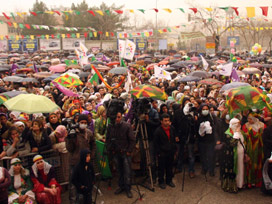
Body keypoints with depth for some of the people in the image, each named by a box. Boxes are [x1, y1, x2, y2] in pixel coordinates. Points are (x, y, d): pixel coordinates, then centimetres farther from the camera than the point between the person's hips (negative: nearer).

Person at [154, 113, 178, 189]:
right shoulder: (158, 131, -15)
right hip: (162, 153, -5)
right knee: (161, 168, 6)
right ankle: (161, 182, 22)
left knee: (170, 167, 16)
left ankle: (169, 180, 32)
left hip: (171, 152, 5)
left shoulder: (172, 128, 2)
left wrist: (175, 139, 1)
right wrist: (159, 153, -11)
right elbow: (156, 144, -10)